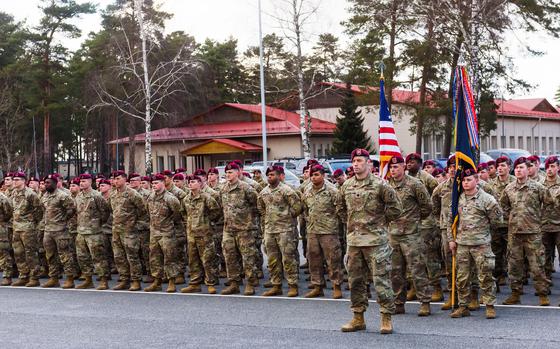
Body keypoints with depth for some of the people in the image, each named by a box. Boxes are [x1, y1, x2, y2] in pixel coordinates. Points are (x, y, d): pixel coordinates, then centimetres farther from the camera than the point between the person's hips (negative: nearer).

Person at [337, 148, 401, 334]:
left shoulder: (380, 185, -8)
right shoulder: (347, 186, 8)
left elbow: (395, 208, -5)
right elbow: (340, 206, 25)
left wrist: (381, 222, 0)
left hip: (375, 239, -6)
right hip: (353, 239, 6)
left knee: (381, 278, -5)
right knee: (355, 279, 11)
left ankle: (386, 319, 2)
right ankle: (358, 318, 20)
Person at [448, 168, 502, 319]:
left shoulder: (486, 199, -5)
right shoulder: (458, 199, 8)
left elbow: (497, 219, 1)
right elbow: (451, 221, 14)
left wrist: (483, 227, 8)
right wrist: (451, 239, 9)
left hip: (481, 244, -4)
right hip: (461, 244, 4)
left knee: (485, 276, -3)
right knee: (462, 277, 8)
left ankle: (490, 306, 7)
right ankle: (463, 306, 17)